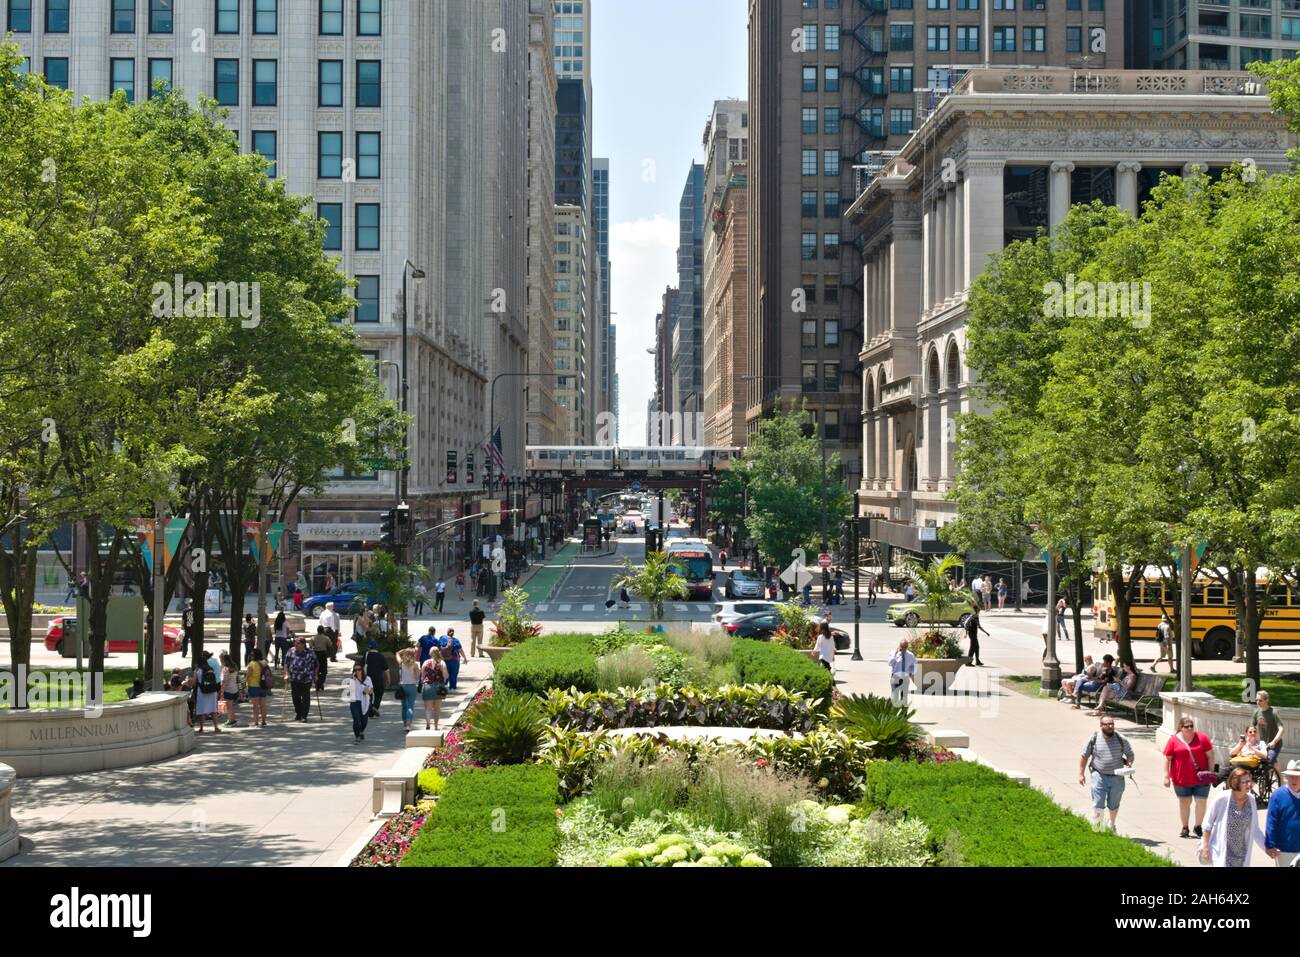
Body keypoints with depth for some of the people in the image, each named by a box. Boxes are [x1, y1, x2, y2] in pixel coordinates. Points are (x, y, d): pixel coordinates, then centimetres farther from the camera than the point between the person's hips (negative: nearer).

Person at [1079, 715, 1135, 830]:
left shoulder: (1121, 740, 2)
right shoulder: (1094, 739, -2)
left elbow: (1130, 754, 12)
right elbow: (1084, 756, 4)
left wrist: (1129, 763, -10)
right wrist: (1081, 774, -1)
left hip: (1117, 778, 2)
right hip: (1099, 776, -2)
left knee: (1114, 805, 16)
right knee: (1098, 805, -10)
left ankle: (1112, 825, 39)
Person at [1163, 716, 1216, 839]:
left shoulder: (1202, 738, 0)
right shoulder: (1173, 740, 0)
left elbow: (1210, 756, 4)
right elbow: (1167, 759, 0)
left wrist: (1211, 772, -3)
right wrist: (1166, 776, -4)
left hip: (1201, 778, 0)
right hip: (1182, 779, 0)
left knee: (1201, 802, 1)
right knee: (1184, 802, 8)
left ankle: (1198, 826, 18)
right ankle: (1184, 828, 21)